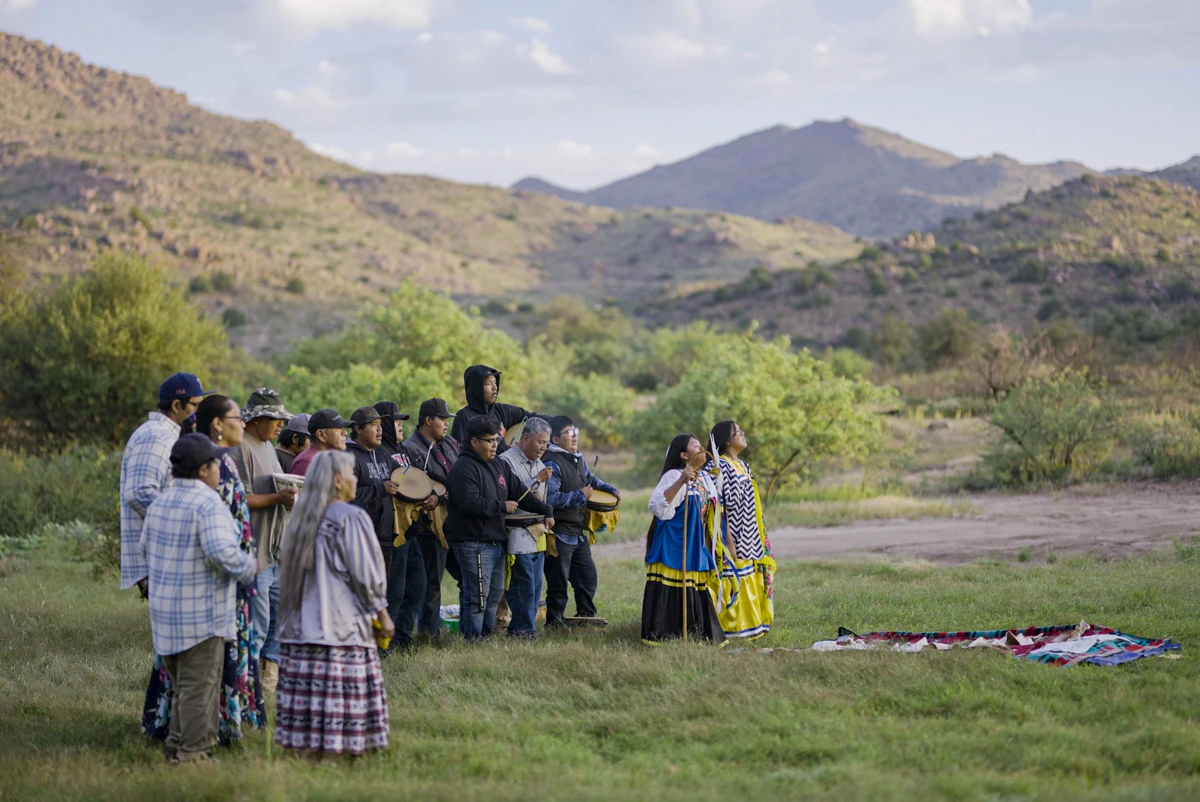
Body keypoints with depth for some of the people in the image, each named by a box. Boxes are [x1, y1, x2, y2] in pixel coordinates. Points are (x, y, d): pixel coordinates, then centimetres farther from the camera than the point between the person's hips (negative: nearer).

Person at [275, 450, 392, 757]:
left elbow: (289, 565, 17)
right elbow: (366, 572, -10)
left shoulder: (301, 517, 10)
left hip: (303, 623, 7)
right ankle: (337, 745, -5)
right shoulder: (351, 518, -11)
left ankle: (305, 743, 7)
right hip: (343, 623, -7)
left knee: (308, 685, 6)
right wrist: (382, 613, 0)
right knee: (343, 687, -4)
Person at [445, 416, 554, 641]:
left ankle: (486, 635, 24)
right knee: (478, 594, -10)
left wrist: (546, 511, 6)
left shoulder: (499, 466, 15)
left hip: (496, 541, 10)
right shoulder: (465, 468, -13)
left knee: (495, 592, 15)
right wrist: (502, 507, -15)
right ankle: (472, 638, -6)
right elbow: (470, 502, -24)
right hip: (473, 544, -9)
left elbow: (520, 492, 16)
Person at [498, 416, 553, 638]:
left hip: (537, 536, 8)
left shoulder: (539, 464, 19)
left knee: (535, 586, 7)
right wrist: (537, 480, -17)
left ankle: (527, 627, 13)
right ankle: (522, 629, -4)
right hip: (518, 535, -8)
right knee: (524, 585, -10)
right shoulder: (506, 461, -9)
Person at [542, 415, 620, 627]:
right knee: (559, 582, -1)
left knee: (589, 577, 15)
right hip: (560, 535, -9)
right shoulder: (551, 464, -18)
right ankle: (554, 621, 9)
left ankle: (586, 615, 27)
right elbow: (550, 498, -28)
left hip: (578, 533, 9)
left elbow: (590, 480, 31)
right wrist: (580, 496, -19)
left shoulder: (578, 459, 11)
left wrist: (610, 490, 16)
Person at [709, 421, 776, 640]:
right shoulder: (720, 467, -13)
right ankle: (733, 629, -1)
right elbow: (723, 507, -18)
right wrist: (728, 541, -21)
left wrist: (760, 538, 17)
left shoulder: (742, 466, 15)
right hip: (734, 540, -9)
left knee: (750, 586, 10)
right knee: (735, 583, -6)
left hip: (750, 541, 9)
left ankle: (751, 625, 16)